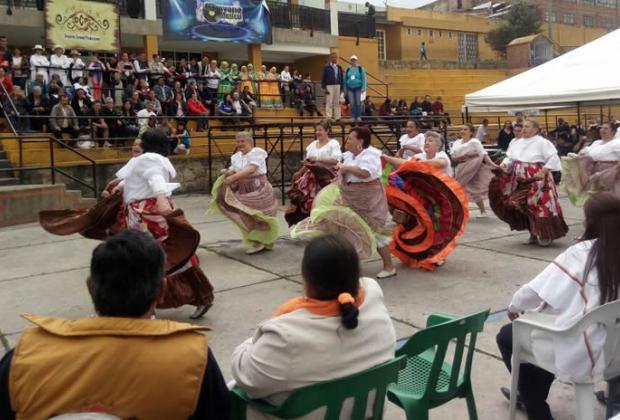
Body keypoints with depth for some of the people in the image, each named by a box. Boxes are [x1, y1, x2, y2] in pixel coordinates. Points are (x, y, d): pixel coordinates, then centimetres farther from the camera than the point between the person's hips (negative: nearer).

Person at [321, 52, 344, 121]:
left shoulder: (339, 67, 12)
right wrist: (324, 87, -9)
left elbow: (341, 78, 14)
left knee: (337, 102, 6)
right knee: (329, 102, -5)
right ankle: (329, 117, -3)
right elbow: (323, 77, -2)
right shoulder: (326, 67, -1)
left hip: (337, 86, 4)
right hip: (329, 86, -4)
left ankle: (337, 117, 11)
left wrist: (342, 87, 8)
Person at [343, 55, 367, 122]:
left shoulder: (360, 69, 1)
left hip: (358, 88, -2)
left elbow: (363, 79, -2)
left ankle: (358, 116, 5)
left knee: (358, 103, -3)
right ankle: (353, 117, 7)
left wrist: (363, 88, -9)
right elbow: (345, 80, 14)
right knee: (352, 103, 1)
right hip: (350, 88, 2)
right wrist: (345, 89, 9)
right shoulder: (348, 70, 9)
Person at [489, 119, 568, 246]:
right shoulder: (516, 142, 12)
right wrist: (502, 166, -7)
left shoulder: (542, 142, -7)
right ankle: (533, 233, 23)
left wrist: (543, 171, -20)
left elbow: (553, 158, -13)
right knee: (523, 206, 9)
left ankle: (545, 235, 10)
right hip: (520, 180, 6)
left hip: (536, 179, -6)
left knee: (540, 205, -4)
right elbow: (510, 159, 11)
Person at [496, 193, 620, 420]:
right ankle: (530, 395, 46)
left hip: (579, 355, -6)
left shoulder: (581, 253, -18)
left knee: (507, 336, 17)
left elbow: (535, 291, -14)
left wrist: (514, 306, 7)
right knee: (551, 319, 33)